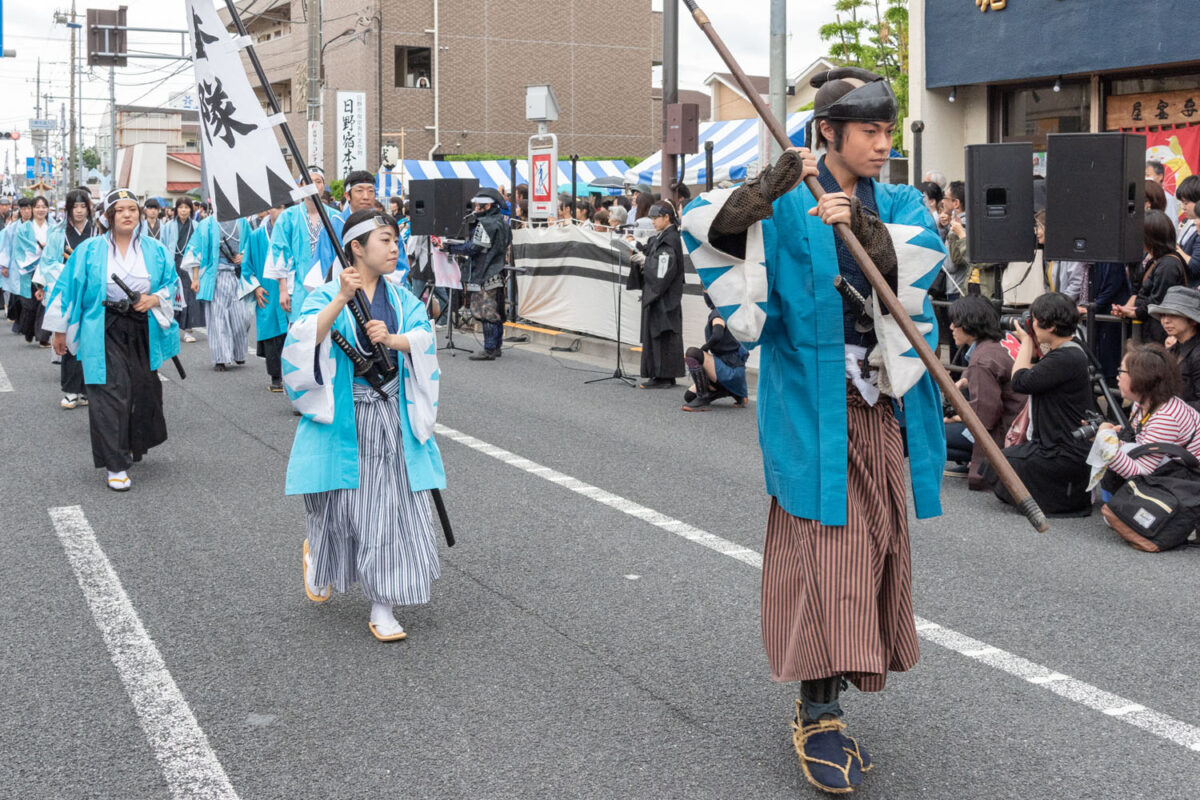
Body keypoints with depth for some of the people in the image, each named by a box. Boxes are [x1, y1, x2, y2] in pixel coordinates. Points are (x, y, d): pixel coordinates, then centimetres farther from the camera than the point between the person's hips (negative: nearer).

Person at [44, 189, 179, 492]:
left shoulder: (155, 251, 5)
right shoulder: (90, 250, -1)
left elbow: (171, 282, 13)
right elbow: (68, 288, 4)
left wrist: (155, 299, -9)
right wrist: (60, 330, 4)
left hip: (143, 330, 3)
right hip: (104, 332, -3)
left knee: (144, 392, 9)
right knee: (110, 395, -9)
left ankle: (133, 446, 36)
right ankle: (115, 465, -4)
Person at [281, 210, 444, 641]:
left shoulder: (402, 298, 9)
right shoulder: (326, 295, -4)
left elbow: (425, 340, -5)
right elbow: (304, 341, -21)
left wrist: (393, 339, -24)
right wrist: (341, 299, -29)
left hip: (393, 421, 3)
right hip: (341, 421, -3)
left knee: (390, 508, -1)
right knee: (339, 507, 5)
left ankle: (382, 608, 6)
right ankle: (317, 558, 40)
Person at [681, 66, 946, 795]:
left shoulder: (900, 204, 10)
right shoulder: (786, 206, -2)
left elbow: (920, 259, -11)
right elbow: (708, 228, -19)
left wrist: (862, 226, -28)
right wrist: (766, 190, -34)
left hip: (885, 407, 5)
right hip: (813, 404, -5)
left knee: (874, 549, 10)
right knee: (825, 552, -7)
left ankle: (827, 702, 25)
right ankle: (818, 719, 1)